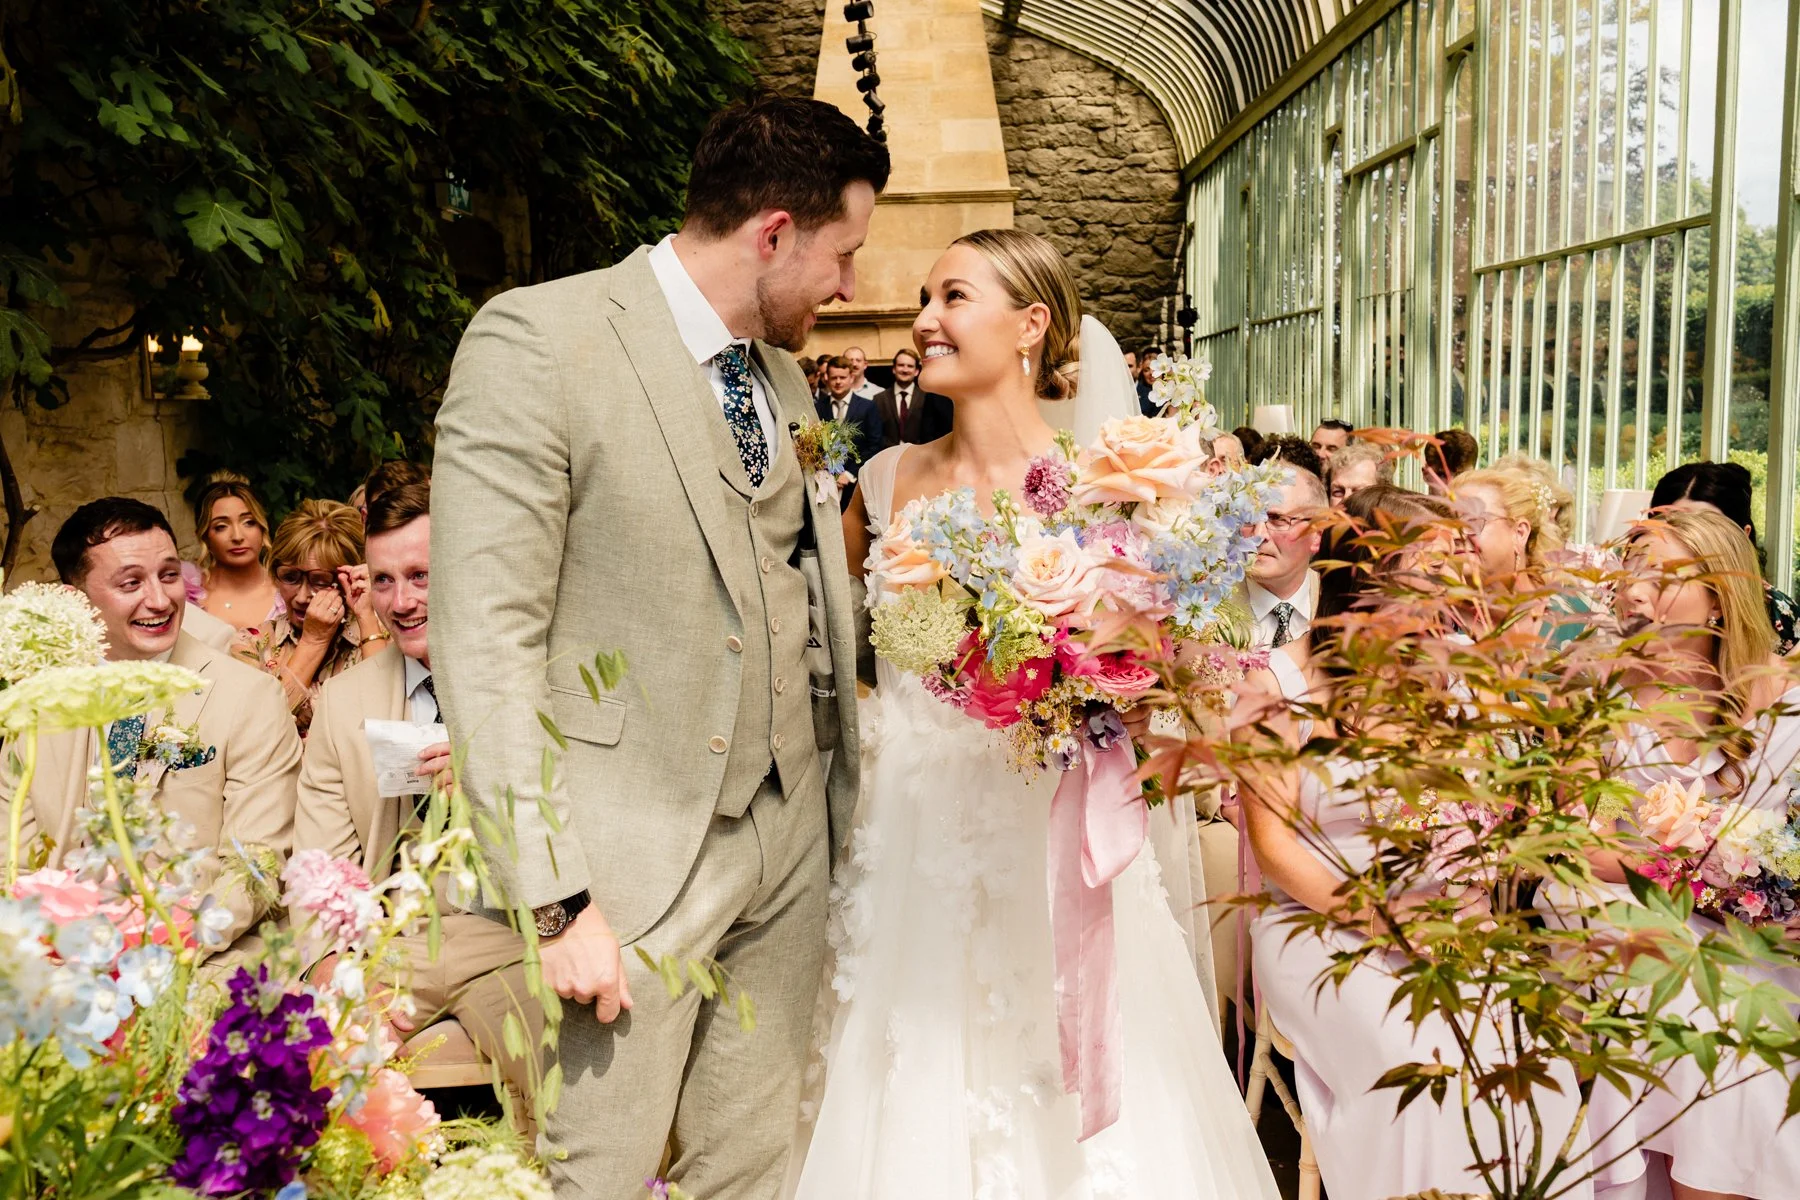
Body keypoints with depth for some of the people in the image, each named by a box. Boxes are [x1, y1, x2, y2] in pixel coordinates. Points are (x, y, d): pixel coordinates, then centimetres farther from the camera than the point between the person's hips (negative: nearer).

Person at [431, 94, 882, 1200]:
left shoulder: (783, 373, 12)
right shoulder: (538, 340, -11)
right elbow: (484, 637, -15)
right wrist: (555, 896, -18)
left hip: (791, 837, 6)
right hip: (638, 851, -6)